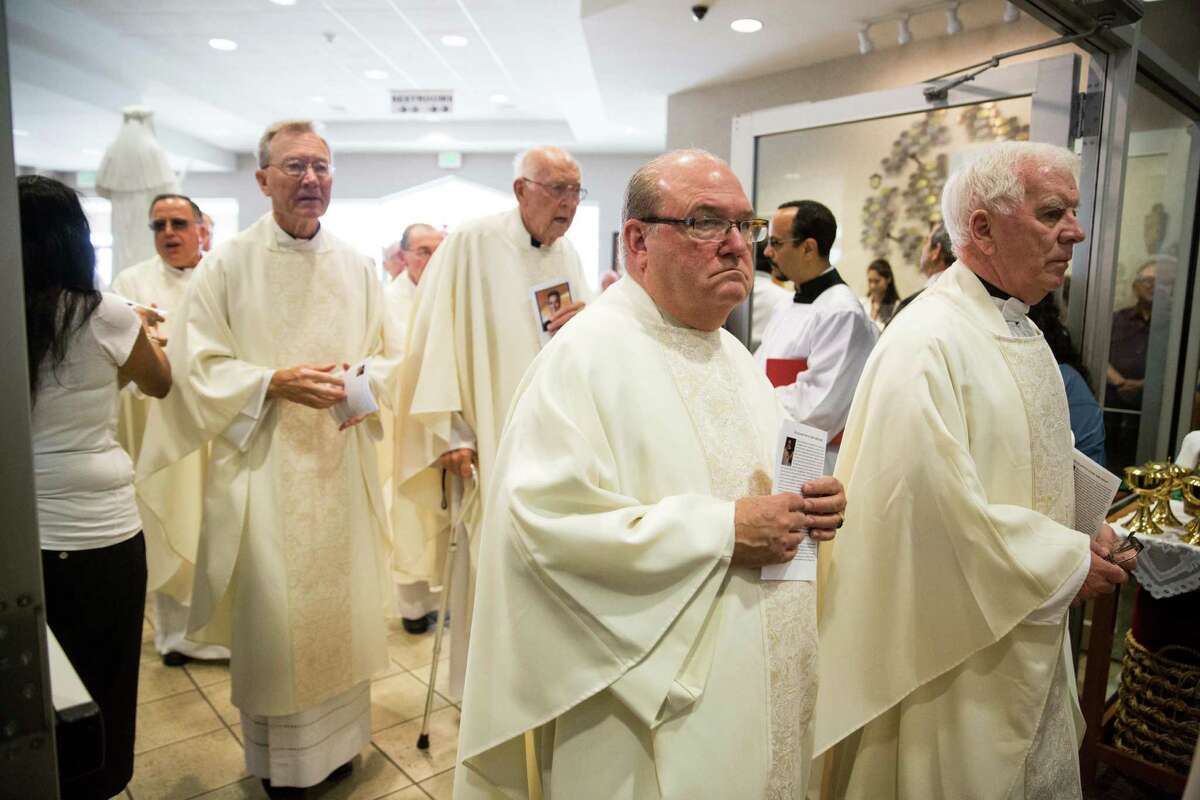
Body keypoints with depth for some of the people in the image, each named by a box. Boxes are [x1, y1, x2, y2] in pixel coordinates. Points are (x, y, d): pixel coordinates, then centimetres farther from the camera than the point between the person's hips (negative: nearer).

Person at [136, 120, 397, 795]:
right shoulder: (227, 265, -1)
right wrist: (274, 382, -17)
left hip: (341, 464, 3)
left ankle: (340, 736, 30)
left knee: (341, 600, 10)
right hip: (262, 464, -2)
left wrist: (359, 379, -12)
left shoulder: (358, 266, 7)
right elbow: (199, 366, -3)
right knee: (271, 607, 2)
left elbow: (390, 358, 9)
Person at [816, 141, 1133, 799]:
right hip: (956, 649, -9)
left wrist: (1092, 533, 4)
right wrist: (1071, 561, -17)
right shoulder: (928, 343, -24)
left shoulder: (1024, 335, 9)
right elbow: (940, 505, -29)